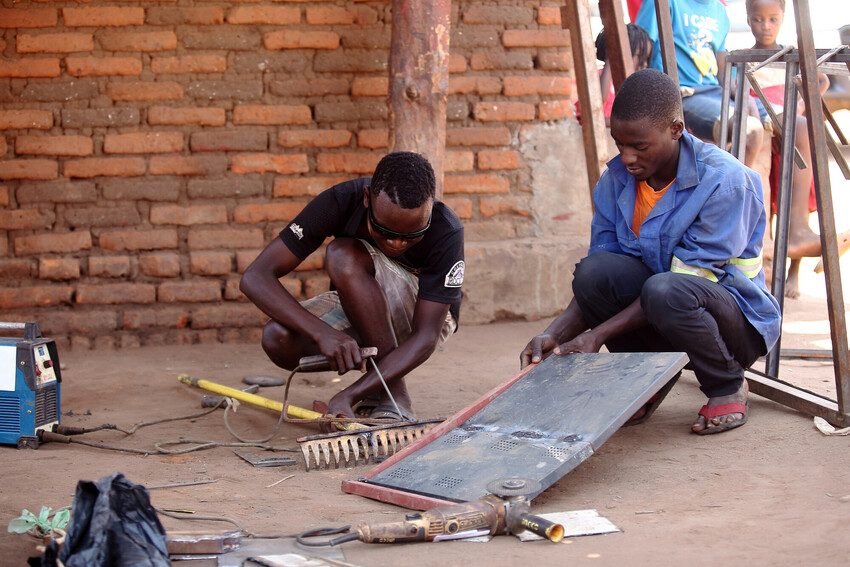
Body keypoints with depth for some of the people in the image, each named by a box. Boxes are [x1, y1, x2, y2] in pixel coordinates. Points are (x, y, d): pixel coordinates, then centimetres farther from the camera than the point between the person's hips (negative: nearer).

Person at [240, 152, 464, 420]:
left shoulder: (447, 233, -31)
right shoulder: (341, 202, -27)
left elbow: (425, 337, -33)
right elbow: (254, 277, -30)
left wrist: (348, 396, -46)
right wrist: (322, 332, -46)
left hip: (420, 315, -3)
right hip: (353, 308, 3)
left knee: (344, 256, -33)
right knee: (277, 338, -30)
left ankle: (391, 394, -25)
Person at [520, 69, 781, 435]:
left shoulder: (724, 181, -21)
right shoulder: (616, 181, -4)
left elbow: (683, 280, -23)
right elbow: (597, 278, -4)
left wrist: (597, 334, -26)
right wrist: (555, 334, -22)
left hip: (741, 323, -4)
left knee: (664, 291, -38)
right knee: (592, 269, -25)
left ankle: (728, 387, -7)